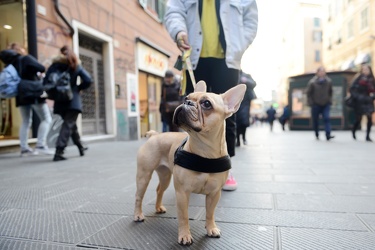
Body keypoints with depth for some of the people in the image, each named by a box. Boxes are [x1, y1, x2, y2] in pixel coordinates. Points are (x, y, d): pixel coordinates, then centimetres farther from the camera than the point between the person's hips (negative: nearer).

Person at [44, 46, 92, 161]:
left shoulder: (55, 65, 6)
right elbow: (88, 80, -6)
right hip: (72, 100, -3)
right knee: (68, 125, -6)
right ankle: (59, 152, -18)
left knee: (71, 124, 17)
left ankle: (80, 147, 29)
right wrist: (78, 88, 7)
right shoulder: (76, 66, 4)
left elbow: (46, 81, -5)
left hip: (60, 100, 3)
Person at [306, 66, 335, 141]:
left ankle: (328, 135, -15)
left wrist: (329, 100, 9)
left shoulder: (329, 81, 2)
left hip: (326, 104, 2)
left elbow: (330, 92, 16)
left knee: (326, 118, -11)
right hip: (316, 104, -2)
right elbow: (308, 93, -2)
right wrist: (311, 102, -6)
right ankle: (317, 134, 22)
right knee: (315, 120, 5)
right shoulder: (312, 82, -9)